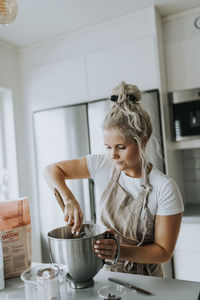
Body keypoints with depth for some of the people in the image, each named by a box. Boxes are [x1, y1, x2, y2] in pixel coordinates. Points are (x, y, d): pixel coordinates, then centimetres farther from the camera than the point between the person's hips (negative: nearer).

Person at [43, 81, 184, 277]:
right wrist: (69, 200, -20)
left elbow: (164, 252, -11)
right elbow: (52, 170, -2)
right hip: (104, 273, 2)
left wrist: (120, 252, -26)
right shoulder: (103, 166, -7)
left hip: (144, 280, -2)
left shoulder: (165, 189, -17)